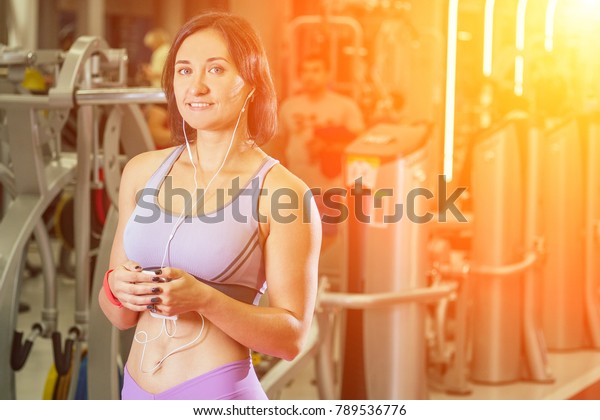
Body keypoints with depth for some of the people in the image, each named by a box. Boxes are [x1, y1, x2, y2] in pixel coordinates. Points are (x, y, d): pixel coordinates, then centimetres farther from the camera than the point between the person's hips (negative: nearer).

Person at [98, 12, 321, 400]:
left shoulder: (282, 192, -11)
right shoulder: (142, 171, 2)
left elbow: (292, 336, -10)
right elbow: (121, 316, 9)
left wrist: (202, 299, -22)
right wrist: (118, 289, -11)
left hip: (218, 396, -4)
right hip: (137, 393, 4)